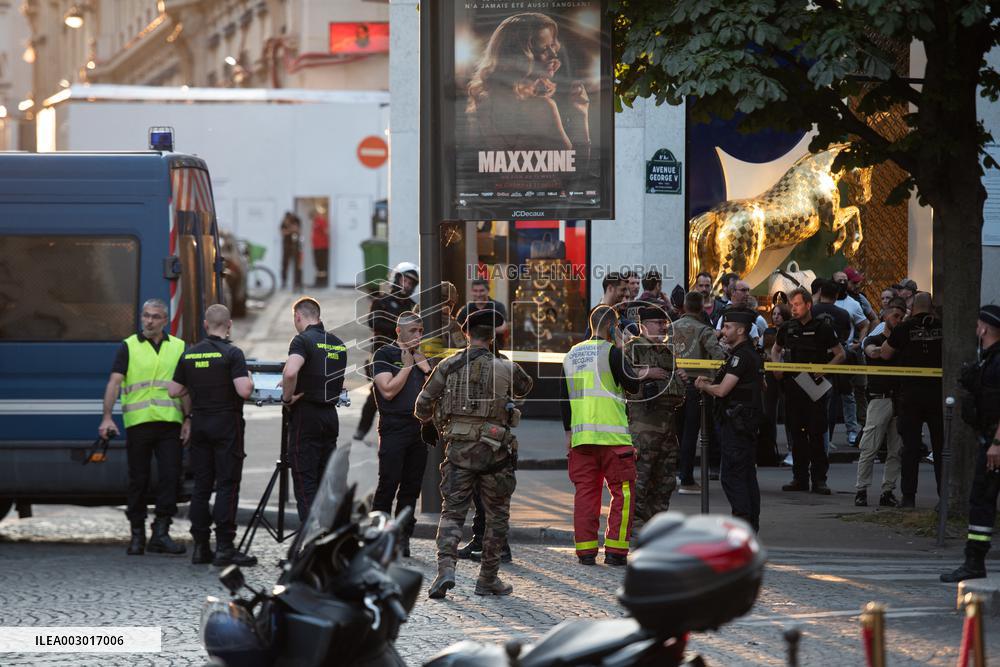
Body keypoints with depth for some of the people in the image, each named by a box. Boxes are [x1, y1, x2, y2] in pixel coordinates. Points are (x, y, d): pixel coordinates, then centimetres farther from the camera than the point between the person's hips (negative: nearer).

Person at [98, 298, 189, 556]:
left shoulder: (178, 347, 12)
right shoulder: (129, 346, 5)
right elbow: (114, 382, -4)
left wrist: (188, 420, 1)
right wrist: (107, 417, -15)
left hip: (170, 422, 1)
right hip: (138, 423, -1)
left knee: (170, 477, -7)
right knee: (138, 479, 4)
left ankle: (160, 533, -4)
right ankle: (137, 534, 13)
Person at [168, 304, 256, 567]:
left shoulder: (189, 355, 6)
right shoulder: (232, 353, -11)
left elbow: (174, 391, 10)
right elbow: (243, 390, -20)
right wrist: (250, 380, 1)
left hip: (199, 423, 5)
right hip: (226, 424, -5)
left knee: (201, 485, 8)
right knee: (227, 485, -4)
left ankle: (200, 547, 7)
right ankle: (224, 547, -9)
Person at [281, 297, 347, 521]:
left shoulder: (303, 340, -12)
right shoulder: (338, 344, 12)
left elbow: (290, 372, -30)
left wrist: (287, 397, -14)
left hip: (306, 414, -7)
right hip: (330, 413, 7)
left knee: (305, 480, -5)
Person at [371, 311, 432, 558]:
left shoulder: (422, 357, 18)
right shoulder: (384, 355, 0)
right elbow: (388, 391, -11)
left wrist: (425, 368, 1)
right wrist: (407, 366, -7)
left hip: (419, 429, 6)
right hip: (394, 428, -6)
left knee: (411, 487, 5)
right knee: (388, 484, -8)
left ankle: (403, 538, 8)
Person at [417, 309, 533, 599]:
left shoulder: (449, 366, -1)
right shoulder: (506, 368, -1)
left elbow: (423, 404, 0)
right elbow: (525, 387, 21)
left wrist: (426, 417, 23)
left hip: (459, 450, 1)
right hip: (494, 451, -1)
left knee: (452, 512, 5)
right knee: (497, 516, 12)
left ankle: (446, 568, -15)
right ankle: (488, 579, 15)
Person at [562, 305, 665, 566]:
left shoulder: (572, 354, 14)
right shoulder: (611, 352, -7)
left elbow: (564, 396, 17)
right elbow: (632, 385, -4)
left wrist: (568, 431, 22)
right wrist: (646, 375, 17)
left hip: (581, 435, 6)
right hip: (612, 435, -6)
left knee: (585, 491, 8)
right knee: (623, 491, 2)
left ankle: (585, 550, 5)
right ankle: (615, 549, -3)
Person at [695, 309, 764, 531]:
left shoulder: (741, 356, -16)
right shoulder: (751, 354, 17)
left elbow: (722, 390, -20)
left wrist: (703, 386, 0)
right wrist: (710, 383, 13)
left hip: (736, 423, -10)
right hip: (749, 421, 10)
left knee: (732, 476, -10)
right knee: (747, 475, 12)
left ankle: (743, 523, -14)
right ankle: (752, 522, 16)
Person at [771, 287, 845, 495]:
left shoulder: (822, 328, -4)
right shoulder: (787, 328, 9)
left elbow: (840, 354, -1)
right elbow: (776, 349, 26)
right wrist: (776, 367, 7)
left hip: (815, 386, -4)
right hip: (793, 386, 4)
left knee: (817, 433, -5)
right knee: (797, 433, 8)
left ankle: (819, 479, -1)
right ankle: (800, 478, 14)